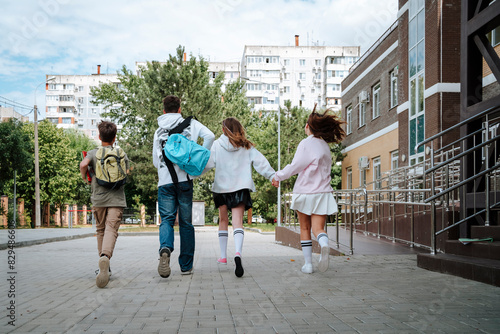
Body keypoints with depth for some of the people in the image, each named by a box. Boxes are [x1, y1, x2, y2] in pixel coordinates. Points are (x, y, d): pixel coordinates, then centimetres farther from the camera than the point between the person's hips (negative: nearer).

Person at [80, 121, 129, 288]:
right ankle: (105, 257, -39)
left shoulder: (93, 153, 2)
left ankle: (104, 266, 23)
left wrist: (85, 178, 2)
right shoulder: (121, 154, 7)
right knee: (111, 230, -11)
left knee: (101, 231, 16)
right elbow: (127, 171, 12)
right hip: (117, 199, -1)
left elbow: (83, 164, -16)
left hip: (98, 198, 1)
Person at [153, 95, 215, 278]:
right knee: (186, 222, 7)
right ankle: (186, 265, 12)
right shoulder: (190, 123, 9)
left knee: (167, 219, 2)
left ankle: (165, 249, -29)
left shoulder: (158, 131, 15)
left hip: (165, 180, 1)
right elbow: (209, 136, -7)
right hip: (184, 178, -1)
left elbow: (155, 161, 18)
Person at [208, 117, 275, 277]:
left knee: (223, 220, 16)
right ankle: (238, 254, -34)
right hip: (240, 187, 0)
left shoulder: (217, 145, 1)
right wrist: (272, 176, -1)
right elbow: (260, 162, -1)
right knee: (238, 221, -10)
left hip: (221, 187, 0)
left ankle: (223, 256, 23)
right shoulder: (247, 147, 5)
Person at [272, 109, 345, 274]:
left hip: (304, 192, -4)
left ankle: (308, 263, 12)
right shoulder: (325, 146, 11)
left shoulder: (306, 143, -9)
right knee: (318, 228, -1)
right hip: (322, 192, 4)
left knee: (305, 229, 11)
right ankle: (324, 243, -34)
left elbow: (295, 166, -12)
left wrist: (278, 176, 1)